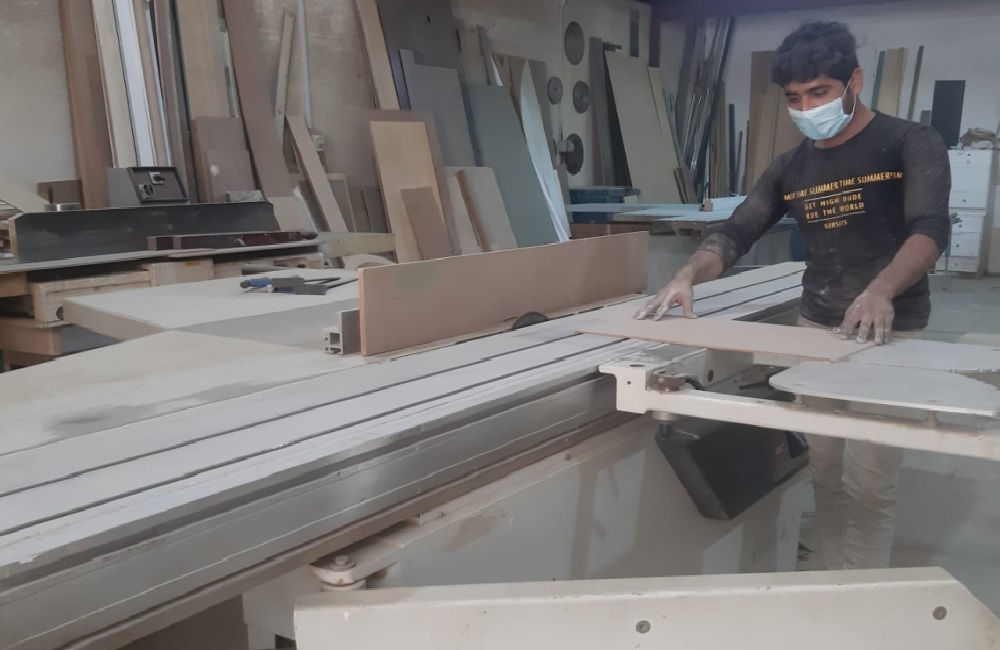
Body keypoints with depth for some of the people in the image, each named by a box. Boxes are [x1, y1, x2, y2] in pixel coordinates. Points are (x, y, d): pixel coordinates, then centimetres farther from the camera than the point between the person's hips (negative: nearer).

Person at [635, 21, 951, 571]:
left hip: (889, 337, -5)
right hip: (815, 329, 5)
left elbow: (930, 228, -20)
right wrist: (689, 274, -17)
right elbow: (736, 233, 5)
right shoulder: (791, 168, 9)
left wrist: (881, 289, -40)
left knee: (869, 486, -4)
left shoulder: (912, 145, -6)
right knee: (824, 476, 11)